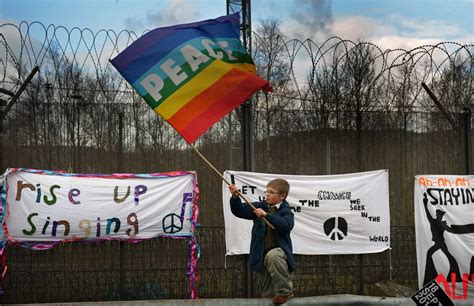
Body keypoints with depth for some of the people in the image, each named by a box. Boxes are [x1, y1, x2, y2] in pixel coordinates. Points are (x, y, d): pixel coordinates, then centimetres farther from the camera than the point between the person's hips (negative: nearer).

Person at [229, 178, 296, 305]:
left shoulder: (285, 211, -5)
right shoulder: (260, 206, 5)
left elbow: (286, 225, -25)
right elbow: (239, 211, 0)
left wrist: (266, 215, -30)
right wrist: (235, 197, -18)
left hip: (279, 250, -4)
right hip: (262, 255, 4)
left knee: (272, 256, -39)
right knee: (268, 294, 10)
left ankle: (285, 291, -21)